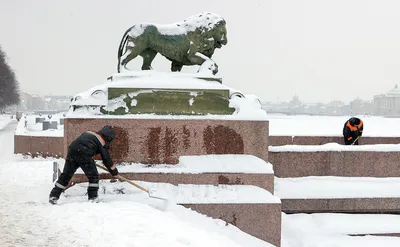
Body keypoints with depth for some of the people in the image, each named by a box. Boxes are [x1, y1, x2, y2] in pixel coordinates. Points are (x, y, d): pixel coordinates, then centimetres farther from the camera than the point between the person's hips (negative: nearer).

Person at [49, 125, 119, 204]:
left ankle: (53, 196, 11)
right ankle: (92, 197, 7)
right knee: (93, 176, 9)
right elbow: (106, 159, 11)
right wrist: (114, 170, 24)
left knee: (66, 175, 12)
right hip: (84, 155, -6)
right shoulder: (103, 142, 10)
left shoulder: (89, 133, 29)